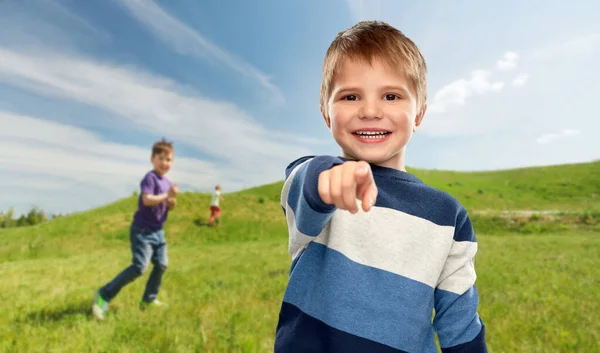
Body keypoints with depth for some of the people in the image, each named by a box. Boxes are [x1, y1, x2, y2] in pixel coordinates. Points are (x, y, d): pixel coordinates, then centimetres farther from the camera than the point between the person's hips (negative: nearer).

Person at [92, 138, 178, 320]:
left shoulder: (168, 182, 9)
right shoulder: (150, 178, -16)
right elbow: (147, 200, -30)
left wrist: (172, 202, -7)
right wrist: (166, 195, -22)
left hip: (157, 231, 8)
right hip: (142, 230, -8)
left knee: (161, 264, 7)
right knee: (140, 266, -14)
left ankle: (149, 299, 22)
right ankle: (103, 295, 3)